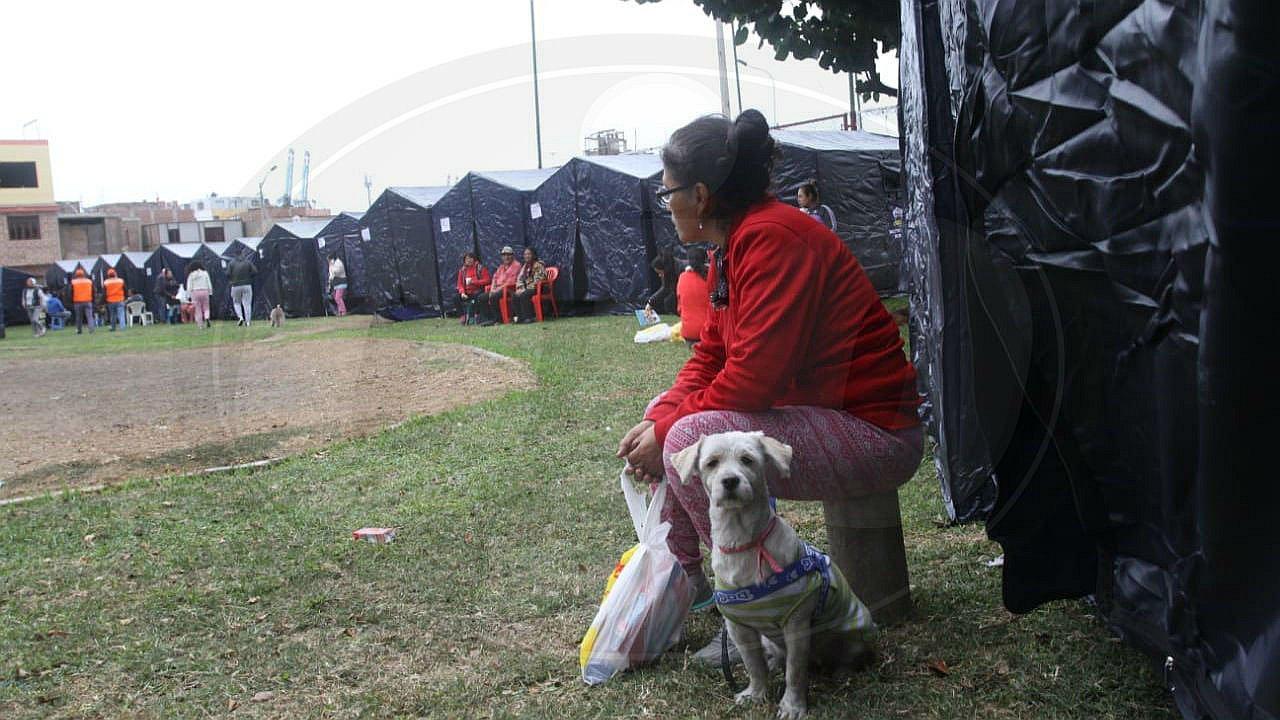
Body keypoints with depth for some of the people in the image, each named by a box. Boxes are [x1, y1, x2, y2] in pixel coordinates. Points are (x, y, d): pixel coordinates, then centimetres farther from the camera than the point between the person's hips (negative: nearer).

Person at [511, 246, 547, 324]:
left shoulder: (539, 265, -5)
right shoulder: (525, 266, 19)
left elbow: (538, 280, -15)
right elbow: (519, 278, 15)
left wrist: (525, 290, -19)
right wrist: (520, 289, -6)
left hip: (537, 288, -7)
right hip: (526, 289, 7)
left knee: (524, 295, -33)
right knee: (515, 295, -20)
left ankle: (528, 317, -30)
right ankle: (520, 316, -21)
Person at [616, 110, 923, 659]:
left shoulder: (773, 237, -22)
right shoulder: (732, 247, 9)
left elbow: (753, 376, -27)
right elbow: (710, 358, 11)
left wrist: (668, 431, -15)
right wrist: (656, 421, -4)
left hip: (873, 429, -10)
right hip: (806, 409, 10)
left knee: (691, 439, -26)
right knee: (664, 417, 12)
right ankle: (684, 579, 18)